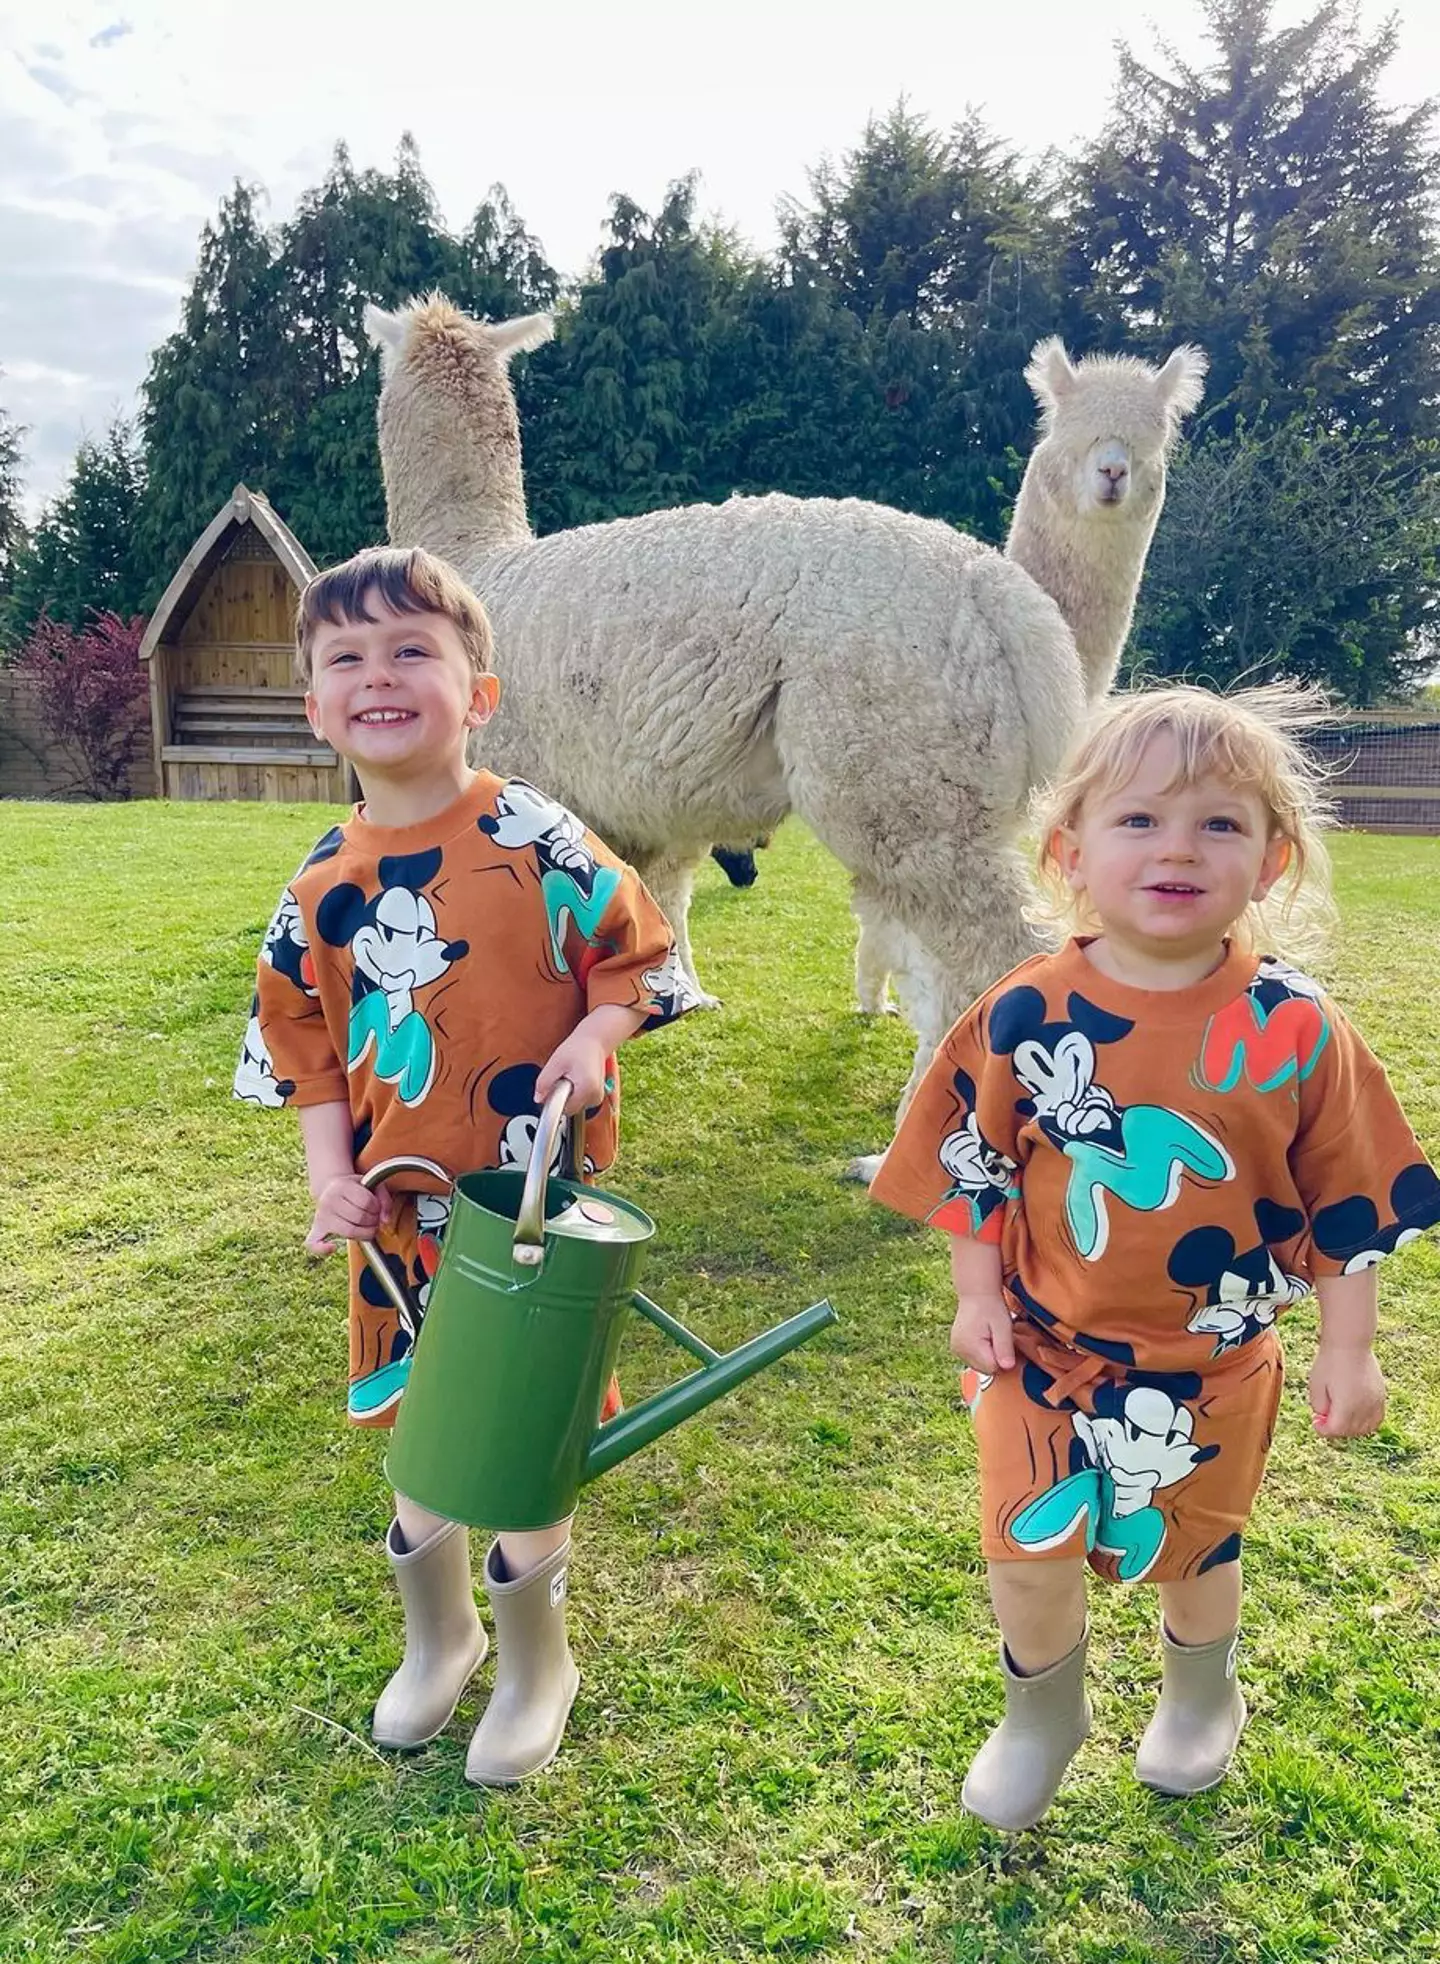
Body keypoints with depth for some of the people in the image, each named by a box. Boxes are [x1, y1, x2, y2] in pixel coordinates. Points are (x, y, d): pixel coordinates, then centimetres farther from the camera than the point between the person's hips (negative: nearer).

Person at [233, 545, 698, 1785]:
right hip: (399, 1217, 4)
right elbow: (303, 1044, 7)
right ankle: (438, 1637, 48)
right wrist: (331, 1176, -4)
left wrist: (594, 1037, -21)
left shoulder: (536, 840, -12)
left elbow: (643, 958, -4)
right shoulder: (323, 885, 0)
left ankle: (536, 1660, 38)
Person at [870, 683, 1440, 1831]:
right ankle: (1042, 1717, 36)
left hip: (1213, 1363, 1)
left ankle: (1202, 1700, 55)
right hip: (1045, 1348, 0)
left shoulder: (1295, 1032, -14)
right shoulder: (1026, 1016, -13)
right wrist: (979, 1297, -3)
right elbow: (971, 1162, -2)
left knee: (1193, 1551, 20)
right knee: (1029, 1552, 3)